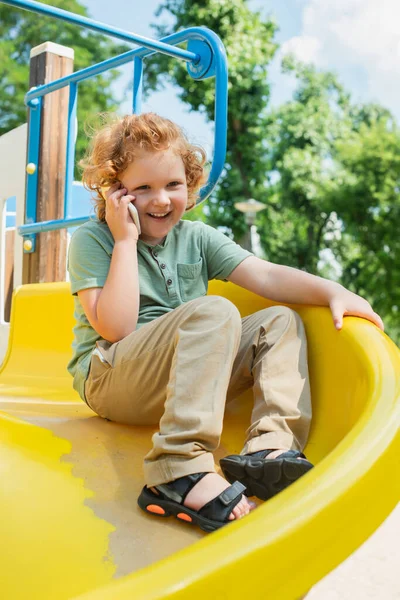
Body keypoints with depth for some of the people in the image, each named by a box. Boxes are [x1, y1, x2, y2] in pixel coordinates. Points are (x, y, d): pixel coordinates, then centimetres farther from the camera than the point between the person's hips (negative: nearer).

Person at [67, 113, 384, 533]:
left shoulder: (195, 237, 9)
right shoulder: (91, 240, -5)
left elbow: (265, 276, -2)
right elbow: (115, 328, -18)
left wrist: (333, 292, -17)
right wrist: (126, 240, -16)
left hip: (181, 385, 6)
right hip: (108, 384, -6)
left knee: (281, 322, -7)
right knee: (213, 313, -29)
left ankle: (267, 450, -28)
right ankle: (179, 471, -42)